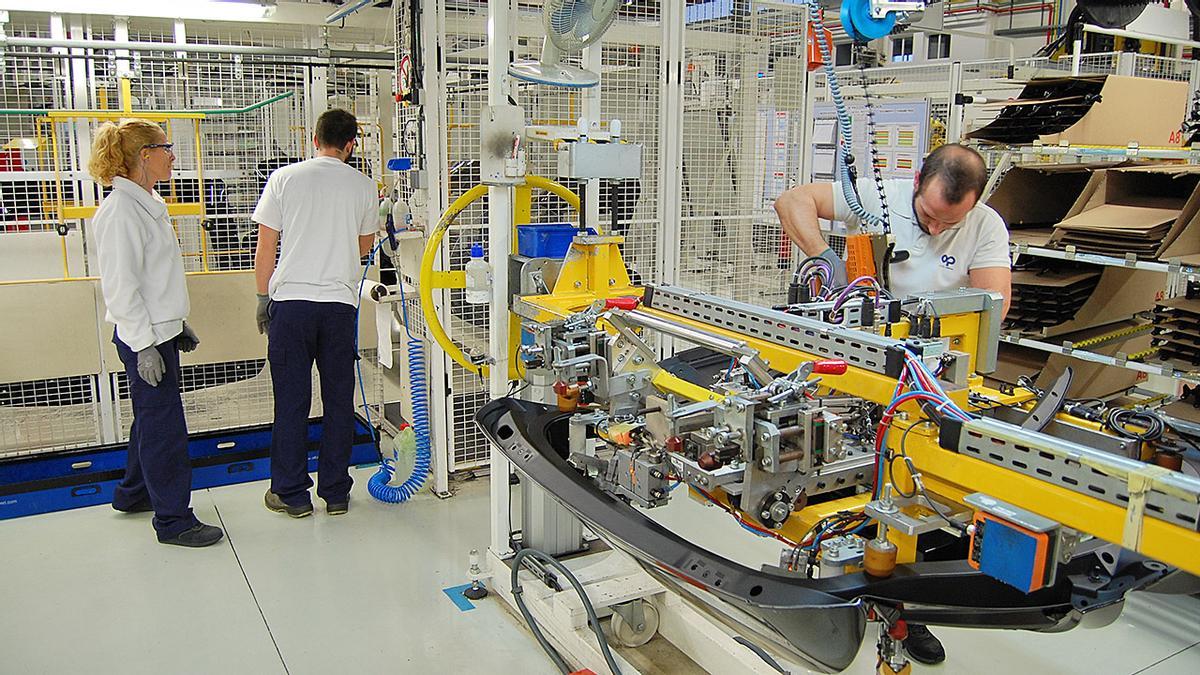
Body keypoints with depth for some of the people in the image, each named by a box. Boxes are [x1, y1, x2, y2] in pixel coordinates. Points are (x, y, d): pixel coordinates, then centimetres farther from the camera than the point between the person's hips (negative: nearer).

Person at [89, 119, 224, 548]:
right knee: (165, 427, -4)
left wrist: (179, 323, 22)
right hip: (143, 337, -10)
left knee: (152, 417, 21)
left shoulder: (149, 204, 13)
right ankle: (173, 519, 6)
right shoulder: (120, 211, -18)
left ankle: (133, 494, 37)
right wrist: (144, 345, -22)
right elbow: (120, 286, -21)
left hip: (161, 330, 10)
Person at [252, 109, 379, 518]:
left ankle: (291, 493, 14)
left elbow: (265, 246, 1)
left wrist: (263, 297, 11)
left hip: (290, 300, -1)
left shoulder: (284, 178, -1)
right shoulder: (364, 187, 3)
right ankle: (336, 492, 17)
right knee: (338, 400, 9)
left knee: (291, 401, 6)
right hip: (340, 303, 1)